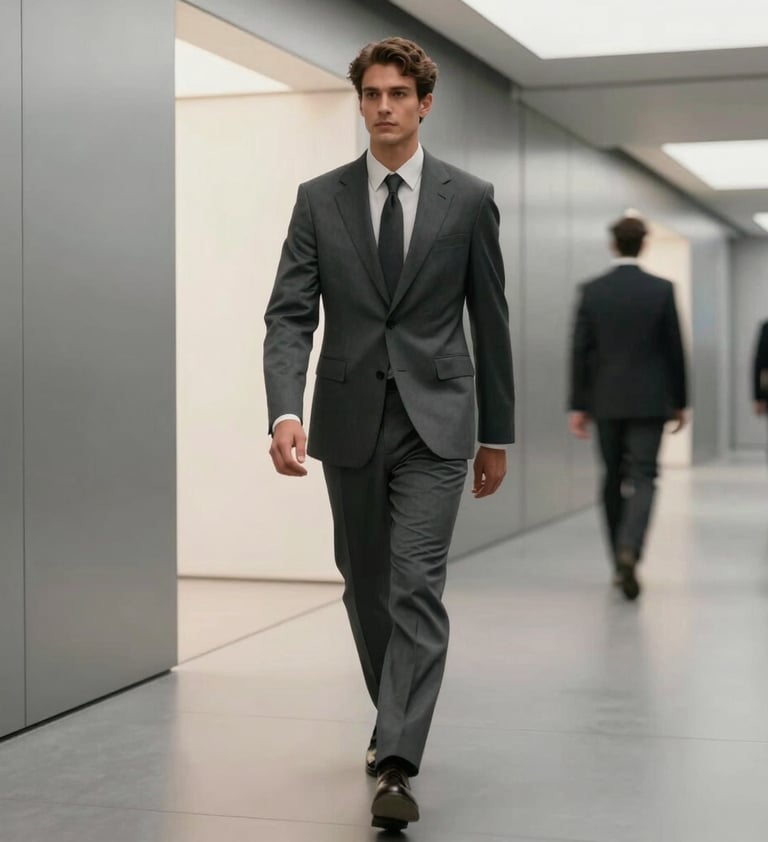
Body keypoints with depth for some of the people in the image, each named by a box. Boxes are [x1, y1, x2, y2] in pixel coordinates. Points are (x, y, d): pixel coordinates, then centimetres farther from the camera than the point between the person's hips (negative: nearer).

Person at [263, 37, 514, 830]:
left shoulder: (468, 198, 0)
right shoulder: (319, 199, 3)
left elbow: (490, 319, 5)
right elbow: (290, 314, -5)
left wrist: (497, 433, 7)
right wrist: (285, 412, -22)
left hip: (434, 422, -2)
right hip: (349, 422, 3)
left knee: (417, 588, -13)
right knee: (365, 585, 15)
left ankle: (396, 767, -12)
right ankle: (396, 719, 37)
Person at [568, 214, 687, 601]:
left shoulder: (592, 291, -1)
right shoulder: (662, 290, -4)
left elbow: (580, 351, -2)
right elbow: (674, 350, -1)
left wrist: (578, 406, 2)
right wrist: (680, 402, 8)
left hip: (606, 401, 2)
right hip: (649, 401, -2)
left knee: (613, 479, 13)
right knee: (642, 477, -2)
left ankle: (620, 563, 18)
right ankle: (629, 549, -25)